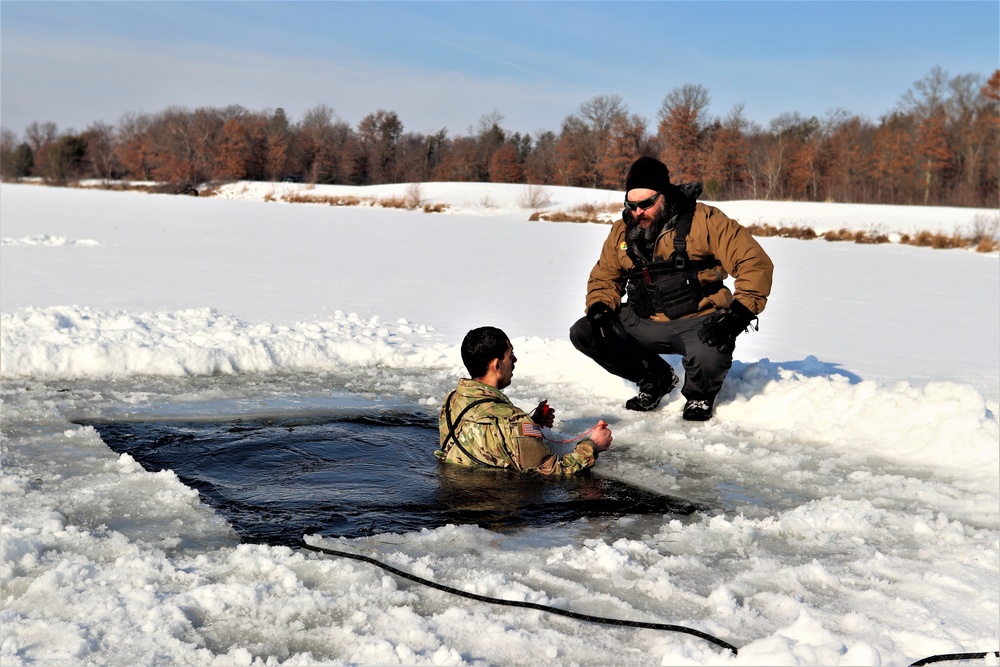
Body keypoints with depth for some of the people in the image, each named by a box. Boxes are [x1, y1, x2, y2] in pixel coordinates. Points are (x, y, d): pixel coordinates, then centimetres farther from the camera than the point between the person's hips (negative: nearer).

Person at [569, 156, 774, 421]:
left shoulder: (704, 221, -12)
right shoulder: (623, 231, 5)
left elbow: (755, 263, -16)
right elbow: (604, 276, 17)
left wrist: (738, 315, -26)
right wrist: (599, 310, -4)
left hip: (697, 322, -6)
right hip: (643, 324, 6)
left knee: (708, 356, -38)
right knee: (582, 334, -7)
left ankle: (700, 395, 3)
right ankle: (656, 379, 12)